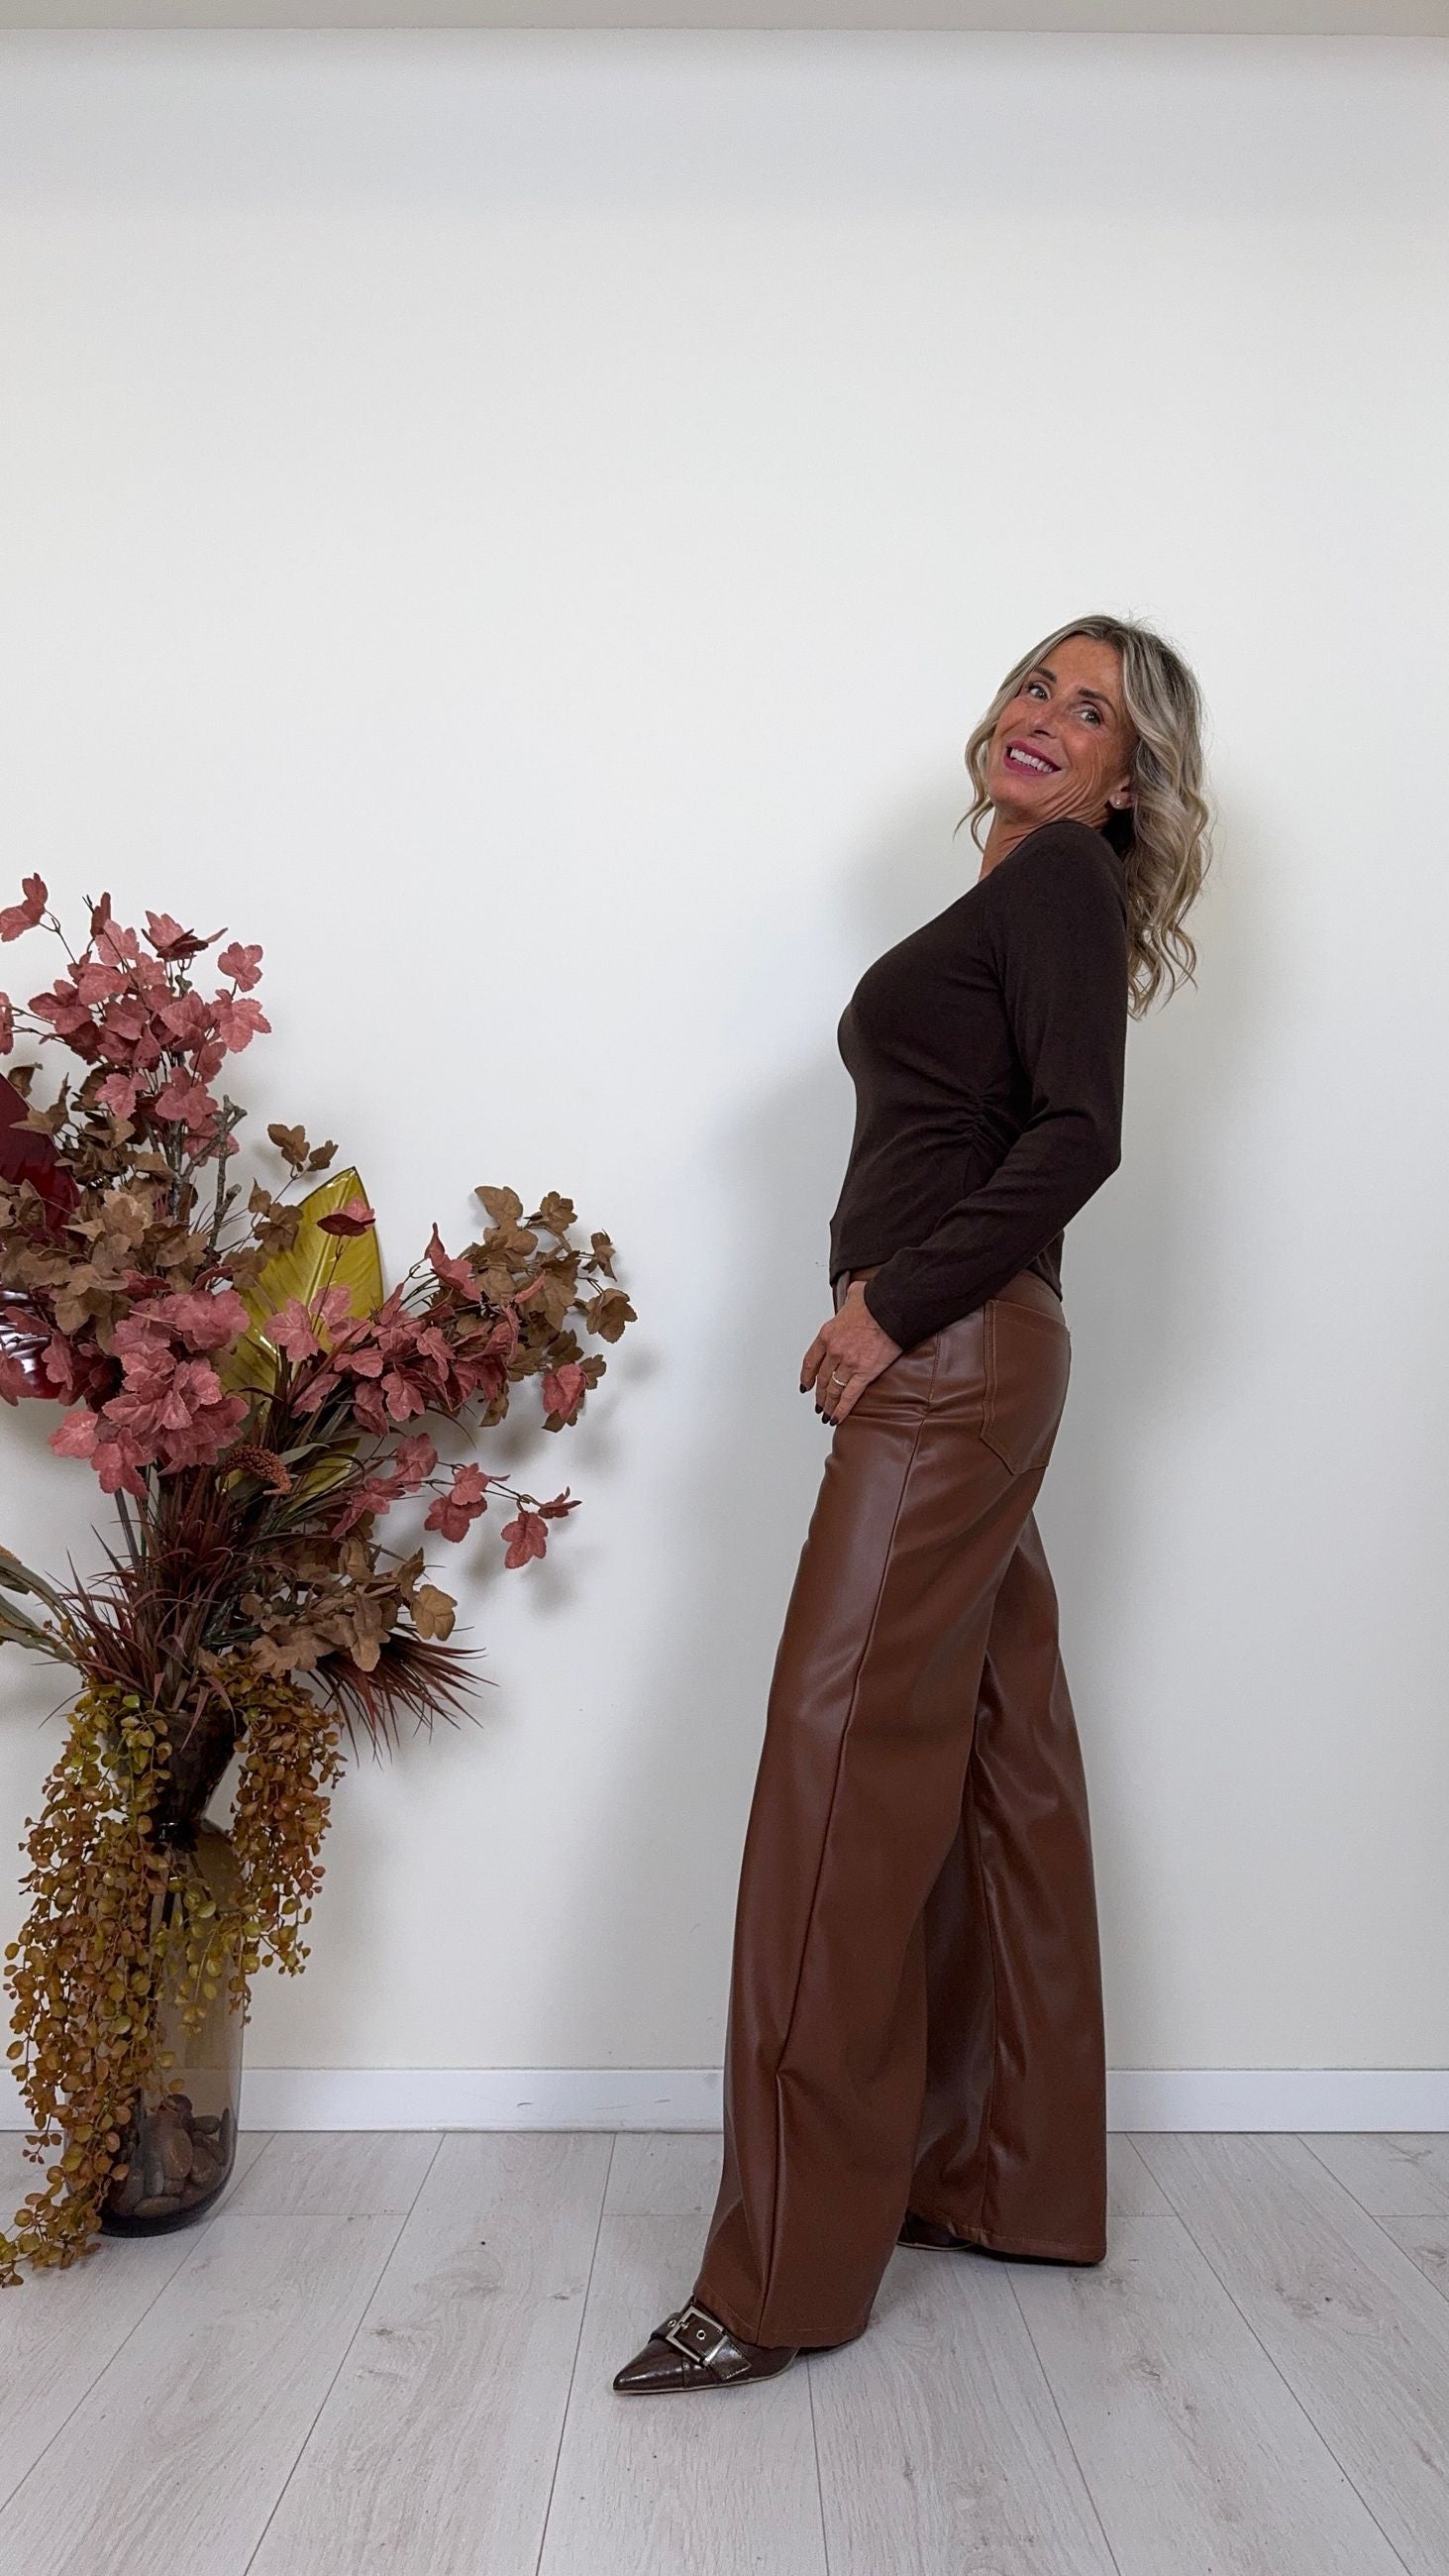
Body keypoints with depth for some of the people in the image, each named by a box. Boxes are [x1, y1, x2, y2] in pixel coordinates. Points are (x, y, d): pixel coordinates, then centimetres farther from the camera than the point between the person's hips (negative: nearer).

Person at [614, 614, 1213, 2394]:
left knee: (844, 1769, -10)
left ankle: (789, 2274, -1)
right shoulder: (1018, 899, 24)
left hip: (956, 1359, -10)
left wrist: (893, 1307, -15)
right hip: (953, 1361, 10)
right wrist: (889, 1305, 9)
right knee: (991, 1767, 12)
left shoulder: (1061, 878, -3)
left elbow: (1077, 1137, -17)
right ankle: (1012, 2181, 24)